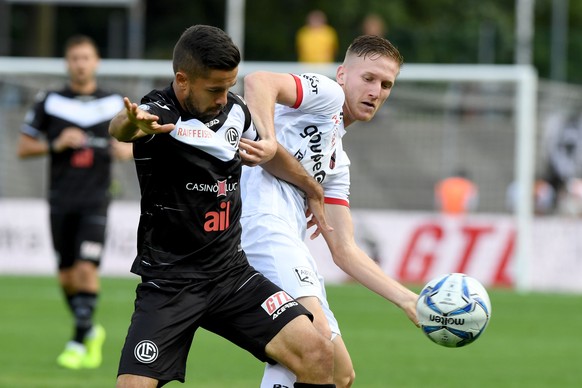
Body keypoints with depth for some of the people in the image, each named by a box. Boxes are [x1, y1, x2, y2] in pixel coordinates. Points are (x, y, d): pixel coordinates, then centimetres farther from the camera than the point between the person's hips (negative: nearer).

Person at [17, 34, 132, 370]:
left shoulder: (115, 104, 5)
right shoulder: (49, 102, 3)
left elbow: (131, 141, 16)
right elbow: (24, 147, 5)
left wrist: (126, 148, -7)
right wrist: (56, 144, -11)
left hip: (96, 200, -1)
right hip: (61, 200, 1)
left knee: (87, 269, -15)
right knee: (67, 277, 5)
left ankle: (79, 342, -9)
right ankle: (92, 332, 28)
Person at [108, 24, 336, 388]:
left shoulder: (235, 109, 3)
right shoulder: (160, 113, -16)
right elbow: (120, 127, -43)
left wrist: (313, 190, 29)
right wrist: (131, 123, -64)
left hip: (233, 274, 5)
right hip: (169, 284, -5)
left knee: (317, 353, -13)